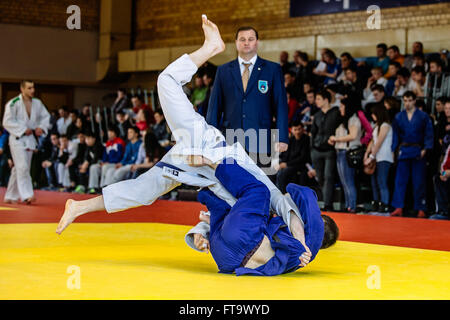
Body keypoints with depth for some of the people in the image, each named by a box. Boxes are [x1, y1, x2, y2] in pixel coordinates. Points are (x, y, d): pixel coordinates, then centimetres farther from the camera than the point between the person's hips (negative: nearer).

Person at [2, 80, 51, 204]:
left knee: (18, 169, 11)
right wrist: (23, 130, -18)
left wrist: (41, 127, -3)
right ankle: (26, 195, -17)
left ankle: (10, 196, 20)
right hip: (17, 138, -6)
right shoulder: (13, 103, -11)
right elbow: (7, 122, -14)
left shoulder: (37, 103, 6)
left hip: (30, 139, 6)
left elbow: (46, 117, 16)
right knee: (22, 167, -16)